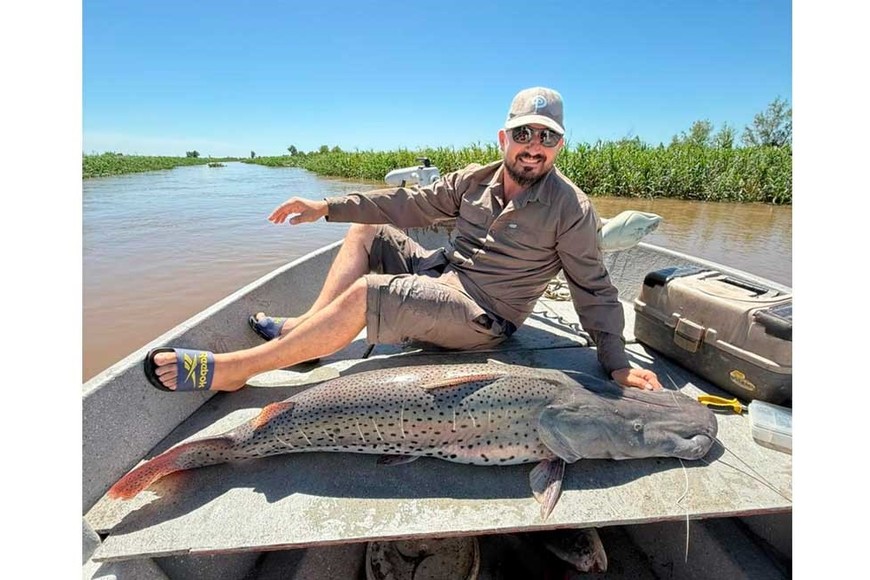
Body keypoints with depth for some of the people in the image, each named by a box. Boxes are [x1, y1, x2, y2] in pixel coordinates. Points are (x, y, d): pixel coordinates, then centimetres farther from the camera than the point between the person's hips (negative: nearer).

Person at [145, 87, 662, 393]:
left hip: (481, 319, -6)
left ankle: (230, 370, -11)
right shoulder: (476, 179, 3)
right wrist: (326, 207, -1)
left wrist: (617, 362, -10)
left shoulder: (571, 209, -10)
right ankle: (303, 327, 0)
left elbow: (595, 290, -5)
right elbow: (411, 203, 3)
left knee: (363, 295, -26)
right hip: (445, 273, 7)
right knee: (365, 232, 6)